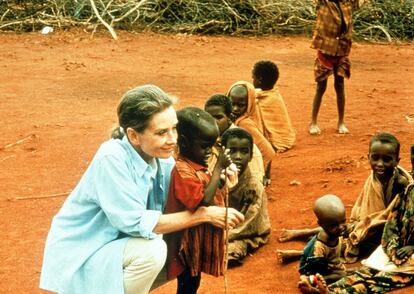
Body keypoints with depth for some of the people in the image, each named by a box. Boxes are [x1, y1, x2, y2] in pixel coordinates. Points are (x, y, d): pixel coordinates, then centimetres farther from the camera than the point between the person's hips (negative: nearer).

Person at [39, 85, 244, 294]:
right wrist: (204, 214, -23)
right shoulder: (112, 158, -26)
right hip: (78, 258, -8)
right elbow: (136, 223, -27)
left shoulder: (163, 157, -5)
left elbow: (179, 208, -1)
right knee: (152, 251, -28)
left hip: (121, 245, 8)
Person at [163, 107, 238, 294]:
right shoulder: (182, 170, -23)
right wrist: (218, 168, -24)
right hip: (188, 241, -9)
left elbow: (209, 191, 15)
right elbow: (203, 201, -28)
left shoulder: (198, 165, 6)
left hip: (199, 239, 9)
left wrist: (222, 176, -3)